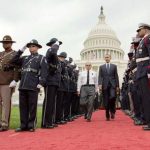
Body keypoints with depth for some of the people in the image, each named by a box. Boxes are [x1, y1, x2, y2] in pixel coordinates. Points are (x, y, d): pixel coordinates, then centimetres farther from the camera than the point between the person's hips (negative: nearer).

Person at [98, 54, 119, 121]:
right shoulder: (101, 67, 15)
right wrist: (100, 84, -9)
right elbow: (100, 77, 6)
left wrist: (117, 86, 3)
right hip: (105, 85, 1)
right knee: (106, 102, 0)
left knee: (112, 97, -22)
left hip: (112, 85, -1)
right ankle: (107, 116, 9)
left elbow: (116, 76, 10)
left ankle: (112, 111, 1)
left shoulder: (114, 66, 14)